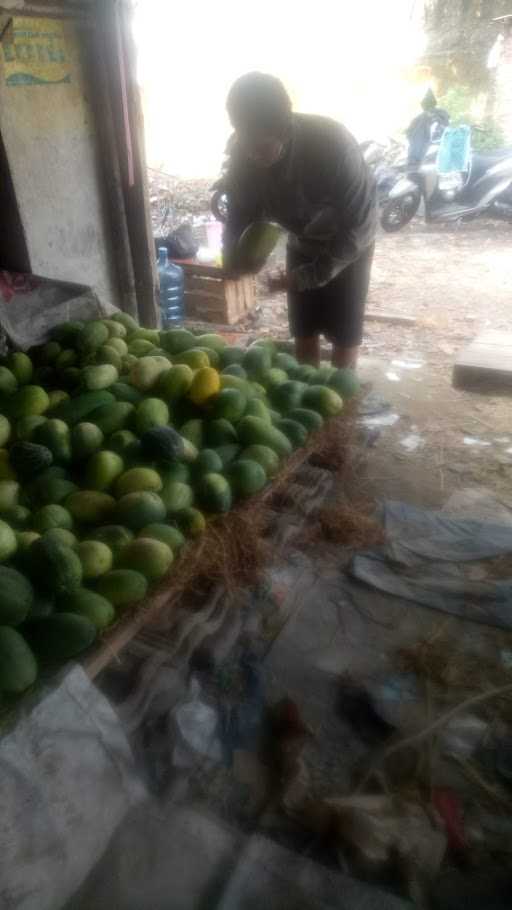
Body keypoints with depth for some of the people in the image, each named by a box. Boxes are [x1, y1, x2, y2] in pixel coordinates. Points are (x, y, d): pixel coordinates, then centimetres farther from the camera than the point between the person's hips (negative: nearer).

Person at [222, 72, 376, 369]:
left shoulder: (333, 143, -35)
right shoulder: (244, 152, -22)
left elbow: (357, 226, -29)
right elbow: (241, 210, -7)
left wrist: (306, 276, -33)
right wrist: (234, 261, -25)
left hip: (349, 242, -3)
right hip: (302, 241, 4)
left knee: (344, 331, 1)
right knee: (303, 329, 6)